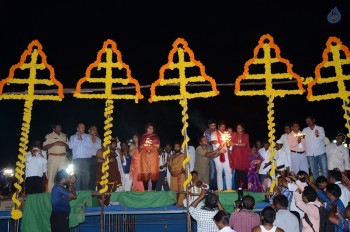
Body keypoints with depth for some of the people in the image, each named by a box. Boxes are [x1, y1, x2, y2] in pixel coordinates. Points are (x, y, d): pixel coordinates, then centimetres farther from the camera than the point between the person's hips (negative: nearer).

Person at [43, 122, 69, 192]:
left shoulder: (64, 136, 15)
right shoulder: (48, 136, 3)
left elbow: (68, 147, 19)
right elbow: (44, 147, -3)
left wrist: (64, 144, -3)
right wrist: (54, 144, -14)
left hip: (63, 158, 4)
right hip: (53, 158, -4)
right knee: (51, 176, -7)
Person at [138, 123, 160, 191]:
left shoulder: (155, 136, 12)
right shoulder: (142, 137, 16)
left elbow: (157, 146, 2)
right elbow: (140, 146, 13)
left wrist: (152, 150, -17)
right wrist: (142, 148, -10)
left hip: (153, 156, -1)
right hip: (144, 156, 1)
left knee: (154, 172, -9)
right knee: (145, 172, -6)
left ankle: (153, 190, -8)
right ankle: (146, 190, -5)